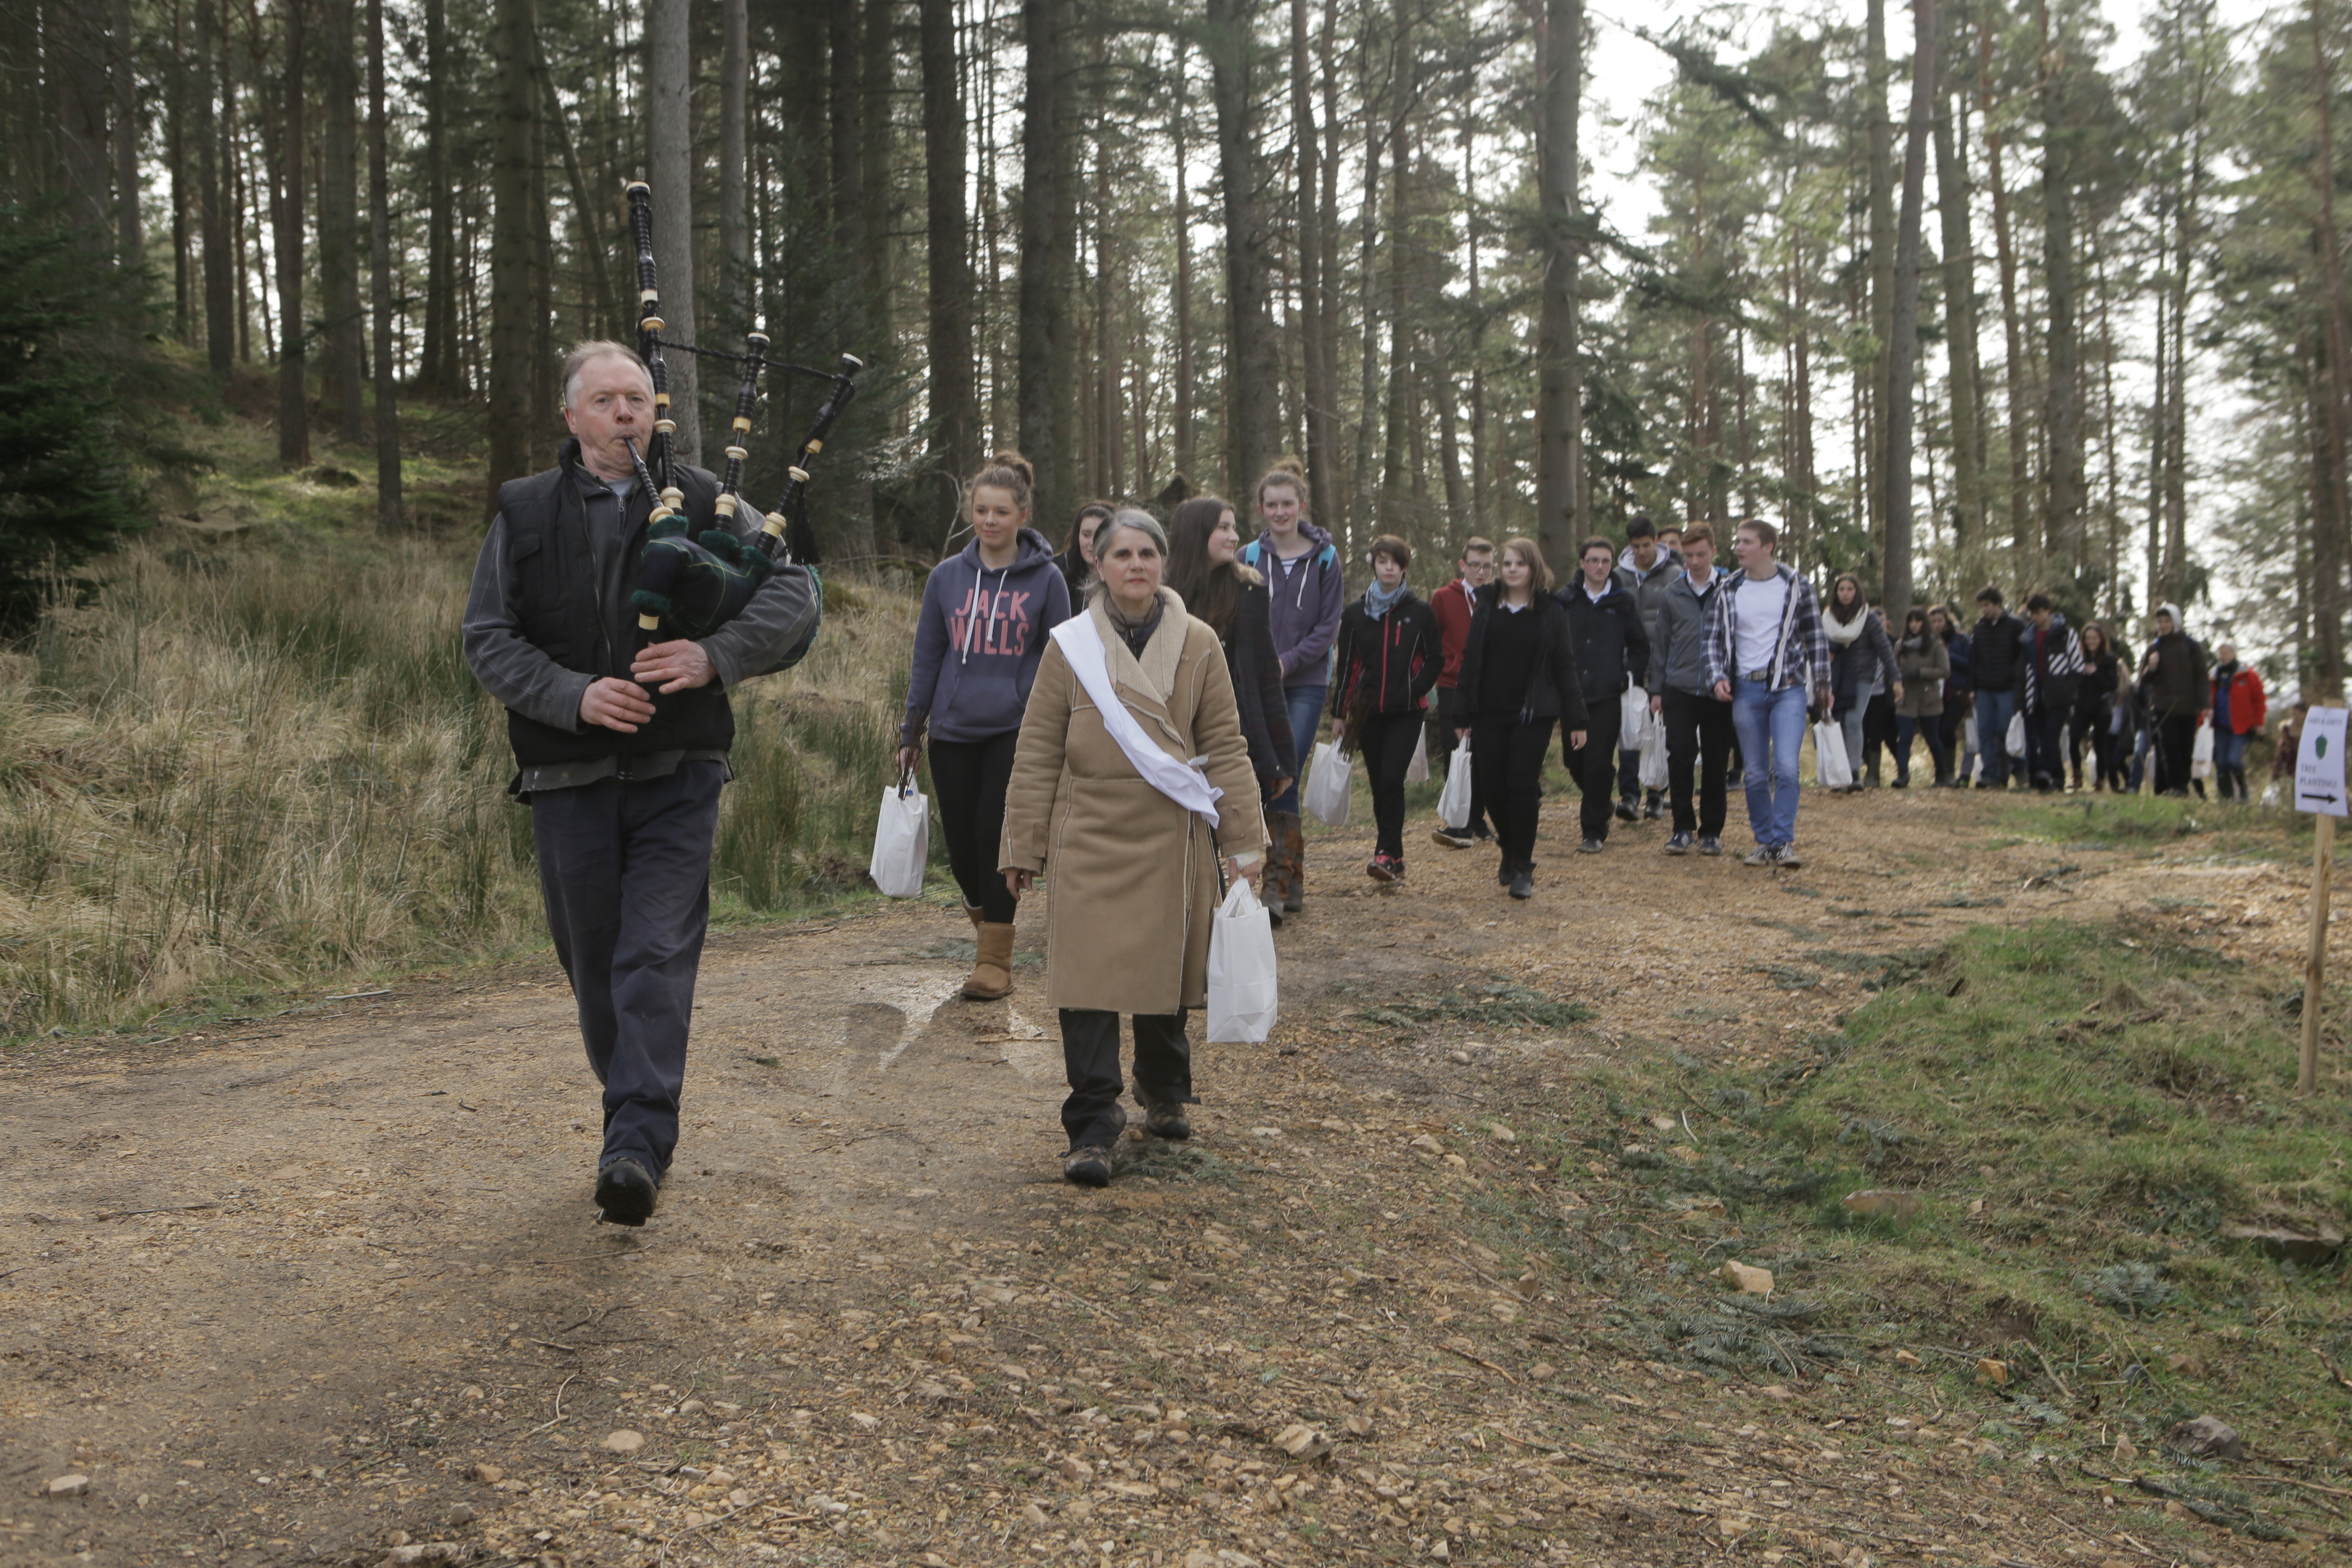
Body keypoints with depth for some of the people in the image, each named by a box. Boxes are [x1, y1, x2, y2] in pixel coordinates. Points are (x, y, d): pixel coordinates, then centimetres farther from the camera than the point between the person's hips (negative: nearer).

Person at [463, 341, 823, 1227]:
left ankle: (637, 1150, -15)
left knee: (657, 958, -12)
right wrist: (573, 694, -16)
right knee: (594, 965, 10)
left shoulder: (704, 504, 5)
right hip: (568, 780, 2)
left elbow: (796, 593, -3)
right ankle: (634, 1111, 31)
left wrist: (718, 654, -20)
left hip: (676, 778, -1)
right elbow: (488, 639, 1)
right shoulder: (523, 514, 6)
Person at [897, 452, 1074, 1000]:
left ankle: (994, 960, 4)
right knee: (961, 843, 5)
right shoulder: (947, 576, 5)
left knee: (997, 839, -6)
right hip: (953, 730, 3)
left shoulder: (1046, 579, -1)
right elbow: (927, 658, 11)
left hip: (1016, 732, -3)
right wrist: (909, 734, 12)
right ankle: (981, 911, 35)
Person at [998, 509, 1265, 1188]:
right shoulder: (1070, 646, 1)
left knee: (1164, 973, 12)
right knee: (1088, 980, -6)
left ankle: (1166, 1094, 37)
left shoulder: (1197, 644, 2)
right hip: (1089, 839, -1)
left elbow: (1225, 747, 4)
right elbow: (1037, 754, 3)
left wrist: (1244, 843, 1)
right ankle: (1091, 1131, 1)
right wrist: (1023, 846, 2)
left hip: (1170, 840, 1)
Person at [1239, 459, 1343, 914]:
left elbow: (1329, 624, -1)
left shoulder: (1324, 557, 3)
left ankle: (1280, 882, -10)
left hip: (1306, 682, -2)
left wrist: (1289, 661, -12)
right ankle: (1292, 880, 14)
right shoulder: (1248, 557, 7)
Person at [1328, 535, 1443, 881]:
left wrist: (1415, 689, -10)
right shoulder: (1356, 614, 7)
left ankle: (1387, 854, -14)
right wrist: (1339, 712, 7)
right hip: (1368, 712, 3)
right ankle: (1393, 855, 16)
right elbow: (1346, 666, 10)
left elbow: (1435, 660, 6)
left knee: (1391, 780, -15)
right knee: (1379, 785, 6)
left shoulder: (1420, 613, 2)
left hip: (1406, 713, -3)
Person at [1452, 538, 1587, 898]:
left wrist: (1575, 719, -3)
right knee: (1491, 786, 3)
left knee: (1523, 786, -7)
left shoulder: (1551, 612, 1)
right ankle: (1511, 850, 27)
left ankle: (1522, 868, 1)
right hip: (1489, 713, 3)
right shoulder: (1486, 607, 7)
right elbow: (1470, 661, 8)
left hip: (1533, 715, -3)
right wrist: (1462, 713, 3)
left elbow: (1565, 667, 1)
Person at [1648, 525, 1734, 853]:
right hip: (1679, 689, 1)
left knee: (1715, 762, 5)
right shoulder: (1672, 594, 6)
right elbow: (1661, 644, 10)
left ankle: (1711, 831, 14)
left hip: (1718, 691, -1)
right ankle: (1683, 828, 4)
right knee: (1679, 758, -6)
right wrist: (1656, 689, 6)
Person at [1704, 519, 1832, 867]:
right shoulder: (1728, 592, 8)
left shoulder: (1796, 587, 3)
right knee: (1756, 773, 5)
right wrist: (1717, 678, -5)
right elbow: (1715, 639, 10)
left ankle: (1783, 842, -9)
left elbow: (1815, 638, 6)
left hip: (1788, 688, -2)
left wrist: (1822, 683, 4)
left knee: (1786, 766, -14)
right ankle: (1764, 842, 15)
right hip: (1746, 689, 2)